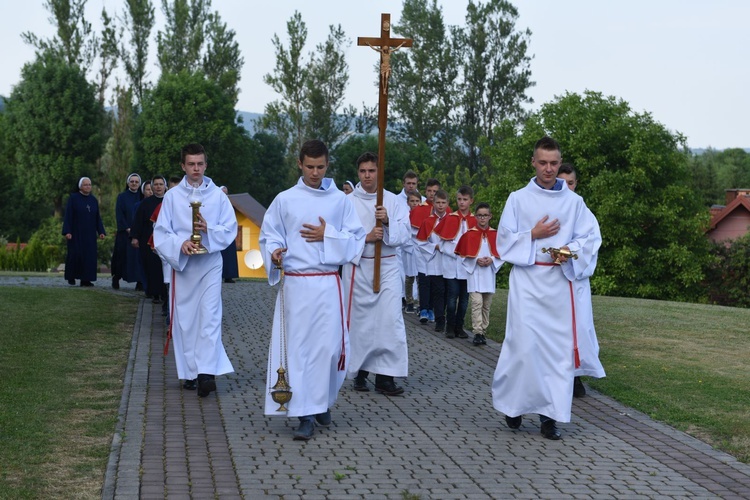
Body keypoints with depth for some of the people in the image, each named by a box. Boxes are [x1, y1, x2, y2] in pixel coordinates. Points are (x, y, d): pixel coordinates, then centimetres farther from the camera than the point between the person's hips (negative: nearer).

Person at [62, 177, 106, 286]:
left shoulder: (94, 200, 9)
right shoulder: (73, 198, -3)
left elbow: (97, 217, 10)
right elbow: (68, 216, -7)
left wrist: (101, 232, 1)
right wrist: (67, 231, -15)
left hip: (89, 233, 4)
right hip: (76, 232, -4)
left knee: (89, 256, -3)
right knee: (75, 254, -4)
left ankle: (85, 279, 0)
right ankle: (71, 277, 15)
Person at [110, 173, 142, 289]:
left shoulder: (142, 197, 11)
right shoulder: (122, 197, 4)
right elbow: (119, 214, -2)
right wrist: (127, 229, -12)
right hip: (124, 232, -2)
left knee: (138, 256, -4)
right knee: (122, 255, -2)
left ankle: (140, 281, -4)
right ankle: (116, 279, 8)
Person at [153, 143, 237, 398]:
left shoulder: (218, 195, 4)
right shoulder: (172, 196, 3)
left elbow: (230, 229, 3)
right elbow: (161, 233, 0)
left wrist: (209, 230, -16)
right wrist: (180, 244, -19)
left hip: (210, 264, -1)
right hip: (181, 263, 1)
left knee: (210, 316, -11)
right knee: (184, 318, 4)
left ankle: (207, 372, -16)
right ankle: (190, 372, 13)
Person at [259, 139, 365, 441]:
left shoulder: (340, 200, 6)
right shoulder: (284, 200, 5)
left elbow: (356, 239, 5)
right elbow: (269, 236, 6)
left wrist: (328, 235, -9)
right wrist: (274, 253, -15)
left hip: (328, 284, 1)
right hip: (295, 283, 0)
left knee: (329, 345, 0)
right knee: (297, 346, -2)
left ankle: (323, 403, 23)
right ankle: (305, 415, 3)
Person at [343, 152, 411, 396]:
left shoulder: (393, 201, 6)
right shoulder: (348, 202, 2)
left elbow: (405, 234, -1)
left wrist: (387, 222, -19)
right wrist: (366, 238, -18)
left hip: (387, 266, 1)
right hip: (357, 266, -1)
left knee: (390, 319, -7)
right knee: (360, 320, 3)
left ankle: (385, 376, -4)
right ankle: (360, 372, 18)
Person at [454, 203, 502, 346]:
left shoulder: (495, 234, 5)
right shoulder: (469, 234, -1)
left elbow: (501, 253, 6)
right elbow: (463, 255, -2)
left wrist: (492, 260, -12)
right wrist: (476, 260, -15)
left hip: (489, 274, 3)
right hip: (474, 274, -3)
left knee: (486, 305, 9)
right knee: (477, 303, -13)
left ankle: (483, 331, 17)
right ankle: (478, 333, -16)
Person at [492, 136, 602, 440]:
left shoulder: (574, 202, 7)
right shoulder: (518, 199, 4)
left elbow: (591, 238, 5)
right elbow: (504, 240, 3)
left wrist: (569, 251, -12)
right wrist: (534, 235, -10)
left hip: (560, 281, 2)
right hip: (526, 280, -2)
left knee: (559, 346, -1)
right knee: (524, 344, -8)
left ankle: (549, 414, 6)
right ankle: (514, 405, 10)